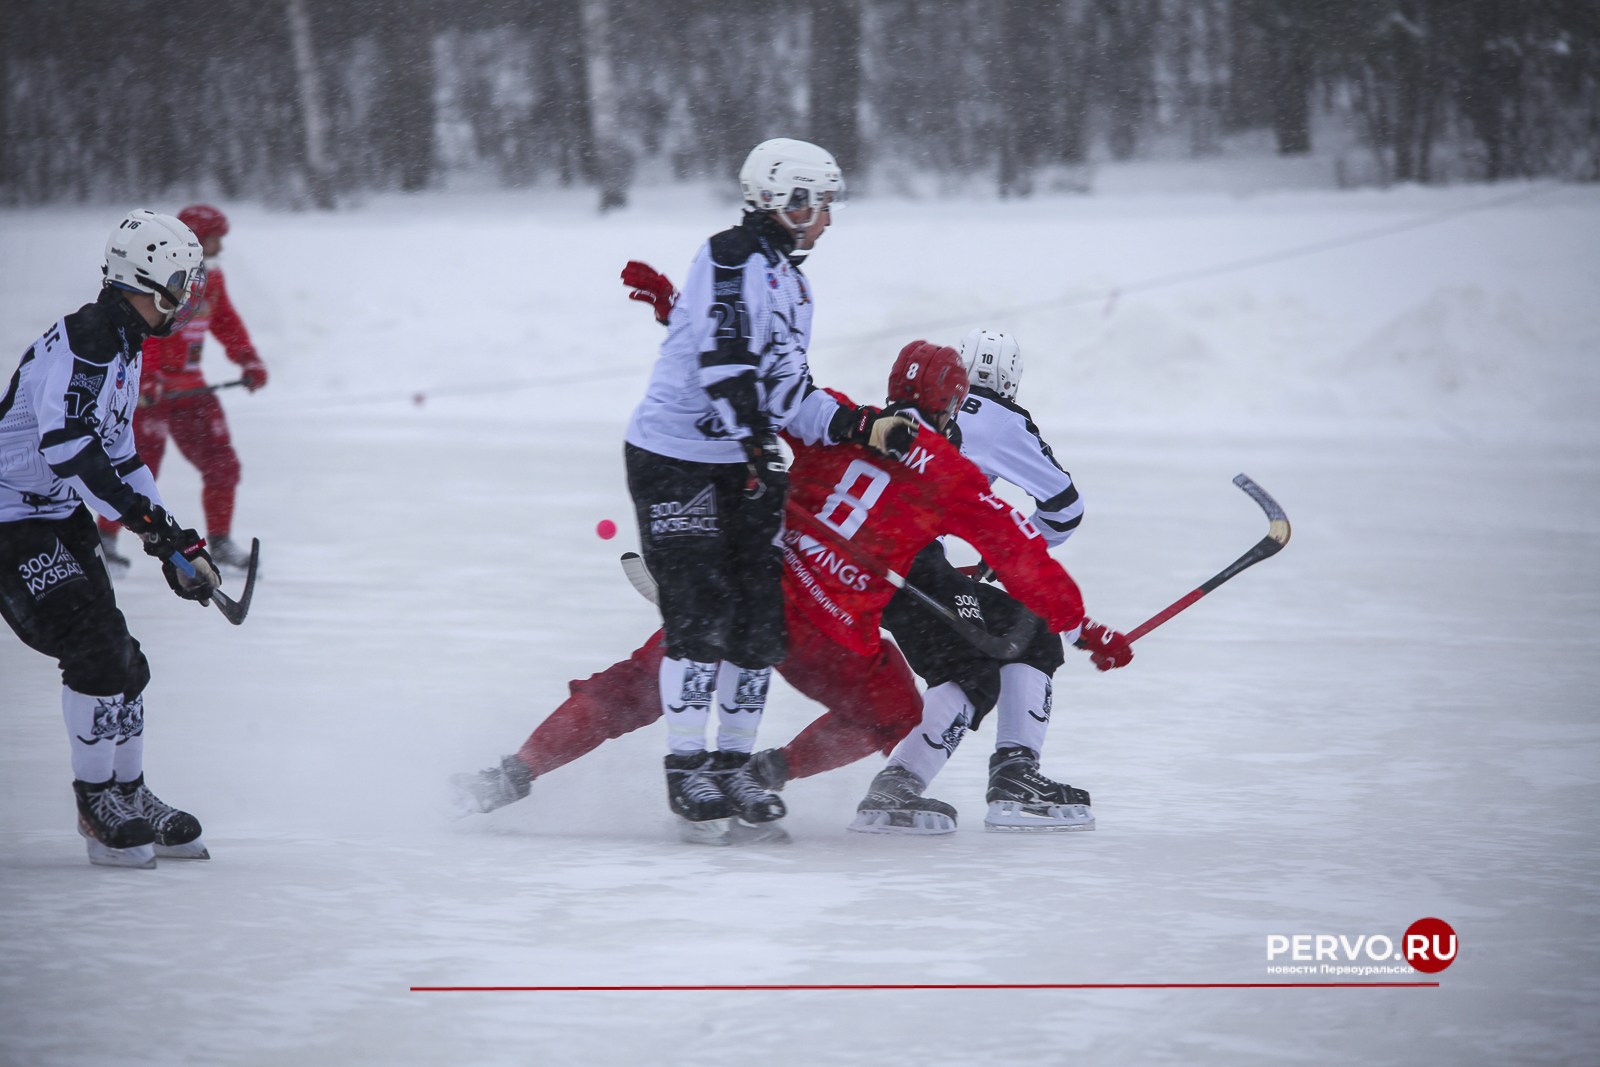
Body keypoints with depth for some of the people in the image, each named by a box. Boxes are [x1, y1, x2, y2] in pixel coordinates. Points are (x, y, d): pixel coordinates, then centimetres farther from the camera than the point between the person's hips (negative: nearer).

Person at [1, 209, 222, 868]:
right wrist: (144, 516, -31)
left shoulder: (124, 347, 14)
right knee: (97, 653, -17)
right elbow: (65, 442, -31)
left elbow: (118, 454, 21)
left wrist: (176, 543, 15)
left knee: (120, 661, 10)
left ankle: (128, 796, 24)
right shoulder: (86, 338, -20)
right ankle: (99, 802, -3)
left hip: (62, 521, 10)